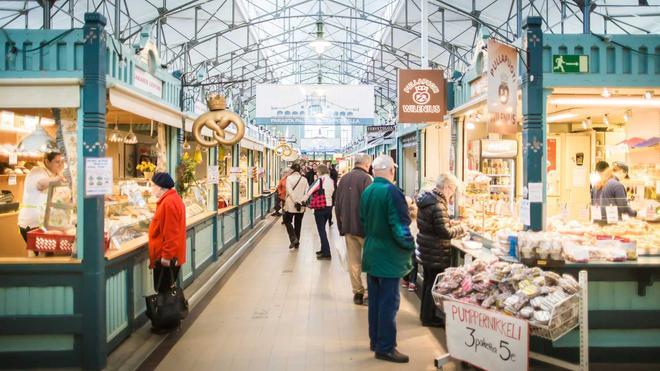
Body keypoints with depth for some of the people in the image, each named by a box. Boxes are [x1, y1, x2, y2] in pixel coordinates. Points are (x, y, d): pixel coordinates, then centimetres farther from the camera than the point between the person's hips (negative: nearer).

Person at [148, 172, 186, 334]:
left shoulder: (168, 203, -21)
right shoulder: (172, 199, 13)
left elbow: (170, 233, -25)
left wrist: (166, 255, -23)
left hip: (165, 257, -10)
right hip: (170, 255, 10)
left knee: (164, 291, 1)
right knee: (167, 290, 17)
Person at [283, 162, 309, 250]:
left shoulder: (289, 178, -7)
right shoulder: (304, 179, 4)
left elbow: (289, 191, -17)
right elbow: (307, 192, -4)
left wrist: (296, 201, -16)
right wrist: (302, 201, -7)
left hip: (290, 204, -3)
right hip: (301, 206, 3)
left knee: (287, 221, 11)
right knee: (298, 224, 13)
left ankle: (293, 239, -8)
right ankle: (297, 243, 17)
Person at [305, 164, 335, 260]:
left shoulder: (320, 180, -13)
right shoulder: (331, 181, 6)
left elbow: (310, 191, -12)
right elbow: (332, 193, 10)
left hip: (320, 207, -7)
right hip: (329, 206, 7)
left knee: (321, 230, -2)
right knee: (323, 228, 20)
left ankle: (326, 254, -5)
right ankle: (324, 249, 27)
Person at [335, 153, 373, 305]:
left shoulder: (344, 179, 9)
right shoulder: (366, 178, -12)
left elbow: (337, 204, 14)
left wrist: (341, 226, 20)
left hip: (347, 226, 6)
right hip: (363, 226, -6)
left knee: (353, 261, 9)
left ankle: (357, 292, 15)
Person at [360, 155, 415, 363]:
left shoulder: (367, 192, 5)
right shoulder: (392, 192, -20)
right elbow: (400, 225, -22)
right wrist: (410, 247, -8)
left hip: (371, 254, 8)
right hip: (389, 257, -8)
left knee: (375, 299, 17)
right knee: (388, 303, 1)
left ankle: (375, 340, 29)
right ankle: (385, 348, 10)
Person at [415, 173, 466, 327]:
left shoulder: (426, 199, 5)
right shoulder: (438, 206, -25)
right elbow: (445, 232, -25)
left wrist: (450, 223, 11)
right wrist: (460, 229, -9)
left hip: (426, 251, 9)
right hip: (436, 254, -9)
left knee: (428, 282, 21)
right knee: (434, 285, 5)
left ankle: (425, 313, 34)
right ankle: (428, 317, 17)